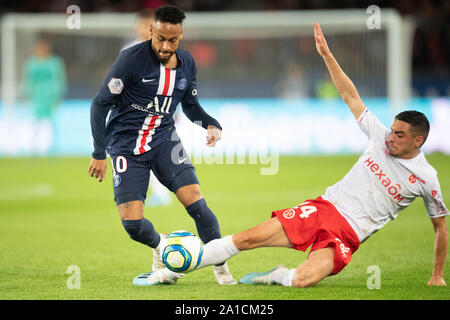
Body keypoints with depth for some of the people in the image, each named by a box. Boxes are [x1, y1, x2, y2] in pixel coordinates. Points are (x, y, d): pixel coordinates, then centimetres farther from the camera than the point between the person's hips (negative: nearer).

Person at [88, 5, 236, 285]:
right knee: (132, 222, -14)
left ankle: (221, 268, 0)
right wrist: (99, 154, -11)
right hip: (126, 145, -3)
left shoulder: (186, 63, 1)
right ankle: (161, 248, 20)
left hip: (164, 139, 3)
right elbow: (100, 104, -10)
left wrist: (211, 124, -5)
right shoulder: (131, 59, -15)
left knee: (196, 202, -16)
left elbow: (190, 105, 17)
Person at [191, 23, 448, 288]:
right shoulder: (382, 138, 6)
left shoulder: (426, 178, -4)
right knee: (247, 239, -11)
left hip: (347, 235, -4)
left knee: (302, 280, -32)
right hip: (325, 207, 4)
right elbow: (350, 97, 10)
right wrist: (327, 55, 4)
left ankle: (279, 276, 1)